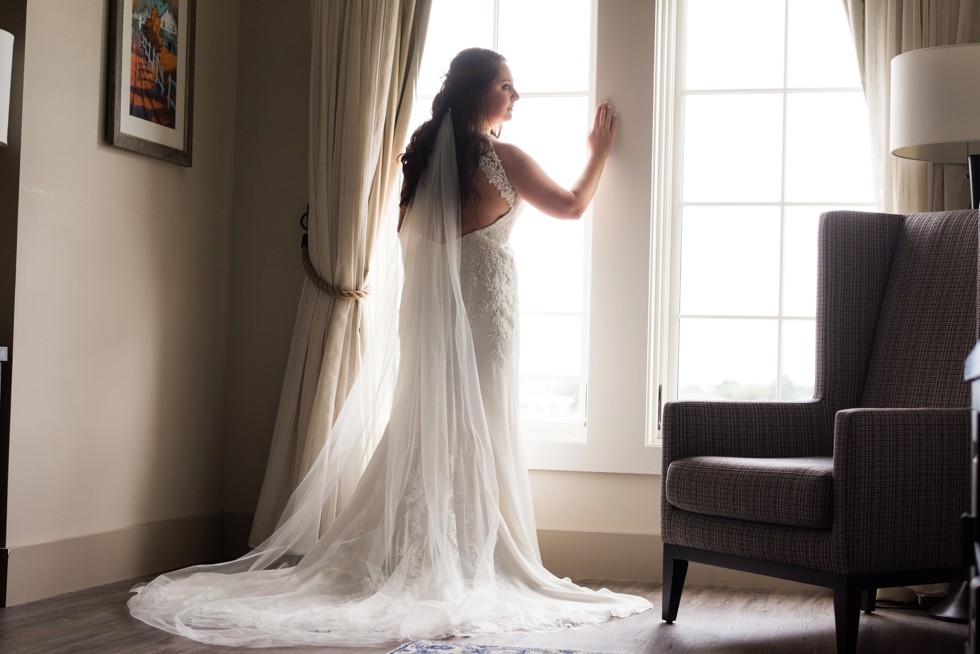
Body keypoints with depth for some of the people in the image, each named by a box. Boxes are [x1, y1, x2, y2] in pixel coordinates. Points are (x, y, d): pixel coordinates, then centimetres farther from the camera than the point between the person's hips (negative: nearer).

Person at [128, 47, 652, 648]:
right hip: (483, 304, -6)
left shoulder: (428, 153, 8)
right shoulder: (501, 157, -9)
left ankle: (387, 561, 12)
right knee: (477, 435, -1)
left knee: (422, 435, 10)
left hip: (430, 307, 6)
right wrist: (600, 153, 21)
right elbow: (571, 206, 5)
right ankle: (466, 571, 3)